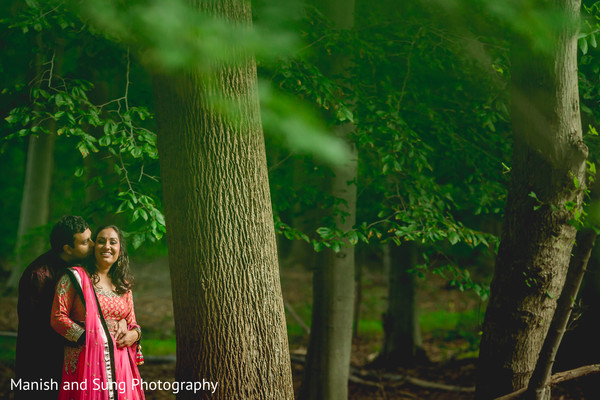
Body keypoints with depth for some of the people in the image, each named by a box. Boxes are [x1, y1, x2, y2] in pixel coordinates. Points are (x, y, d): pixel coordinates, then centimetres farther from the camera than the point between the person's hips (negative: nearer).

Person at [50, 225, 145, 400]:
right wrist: (85, 337, -14)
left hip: (118, 364, 5)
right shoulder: (75, 277, 0)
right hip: (86, 359, -5)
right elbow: (57, 317, -6)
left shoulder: (123, 285, 17)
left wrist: (134, 334, 0)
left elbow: (132, 323, 23)